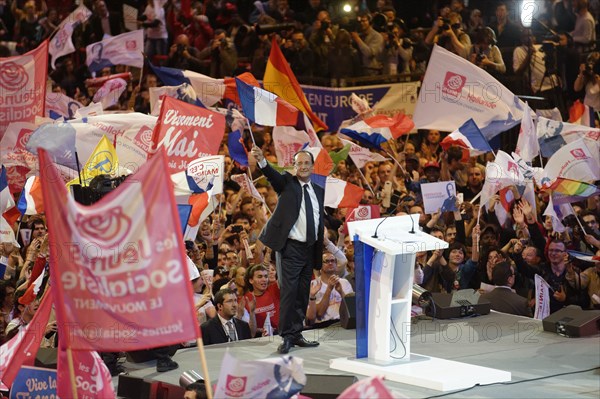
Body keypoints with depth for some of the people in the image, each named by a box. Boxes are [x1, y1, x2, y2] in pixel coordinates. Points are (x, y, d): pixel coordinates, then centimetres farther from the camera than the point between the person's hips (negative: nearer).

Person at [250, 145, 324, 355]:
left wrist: (321, 252, 12)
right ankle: (287, 337, -8)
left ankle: (296, 334, 16)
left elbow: (321, 220, 17)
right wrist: (262, 161, -41)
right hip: (290, 248, -5)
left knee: (303, 294, 9)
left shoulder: (318, 191, 15)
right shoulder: (287, 183, 1)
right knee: (288, 292, -10)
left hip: (310, 249, 5)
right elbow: (272, 175, -19)